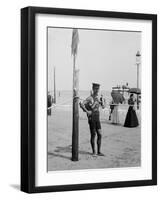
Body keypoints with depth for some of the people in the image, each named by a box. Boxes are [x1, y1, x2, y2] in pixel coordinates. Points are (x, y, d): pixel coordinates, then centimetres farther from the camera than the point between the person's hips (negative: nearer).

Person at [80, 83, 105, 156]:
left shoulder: (97, 97, 11)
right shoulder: (90, 98, -13)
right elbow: (81, 104, -26)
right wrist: (87, 111, -24)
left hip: (97, 118, 7)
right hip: (92, 118, -7)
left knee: (99, 134, 1)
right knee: (93, 135, 0)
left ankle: (99, 151, 6)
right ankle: (93, 151, 11)